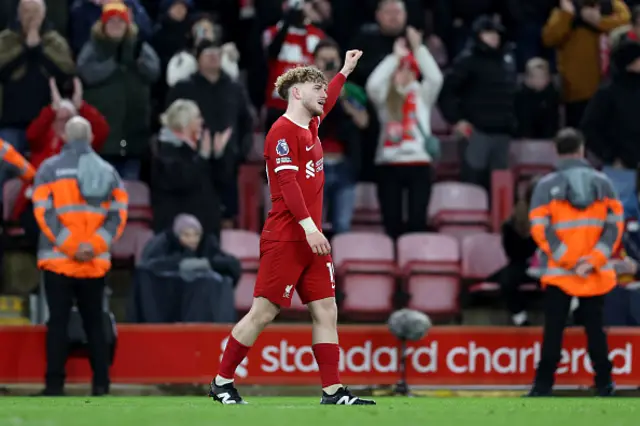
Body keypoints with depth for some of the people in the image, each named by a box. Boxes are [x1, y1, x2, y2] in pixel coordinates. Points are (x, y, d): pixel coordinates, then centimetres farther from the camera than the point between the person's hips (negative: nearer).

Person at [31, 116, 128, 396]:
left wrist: (69, 246, -11)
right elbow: (118, 215, 0)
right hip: (97, 263, 2)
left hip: (58, 260, -2)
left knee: (58, 322, 1)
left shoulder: (50, 168, -1)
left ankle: (55, 384, -4)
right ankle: (101, 383, 6)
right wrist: (94, 246, -8)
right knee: (94, 321, 11)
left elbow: (44, 212, -9)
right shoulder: (108, 171, 8)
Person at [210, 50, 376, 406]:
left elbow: (326, 103, 39)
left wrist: (345, 71, 46)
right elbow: (287, 182, -21)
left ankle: (333, 390, 1)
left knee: (326, 311, 2)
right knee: (264, 312, -5)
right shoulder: (283, 131, -11)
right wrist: (308, 226, -28)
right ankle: (223, 382, 6)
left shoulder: (310, 126, 15)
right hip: (285, 239, -9)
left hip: (311, 240, 9)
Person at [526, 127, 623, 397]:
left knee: (553, 330, 4)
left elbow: (540, 229, -11)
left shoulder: (547, 185, -4)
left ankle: (543, 384, 3)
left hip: (558, 273, -2)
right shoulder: (602, 182, 2)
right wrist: (593, 260, -9)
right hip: (597, 275, 2)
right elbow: (616, 223, -4)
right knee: (594, 327, 12)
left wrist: (568, 260, -11)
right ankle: (604, 384, 15)